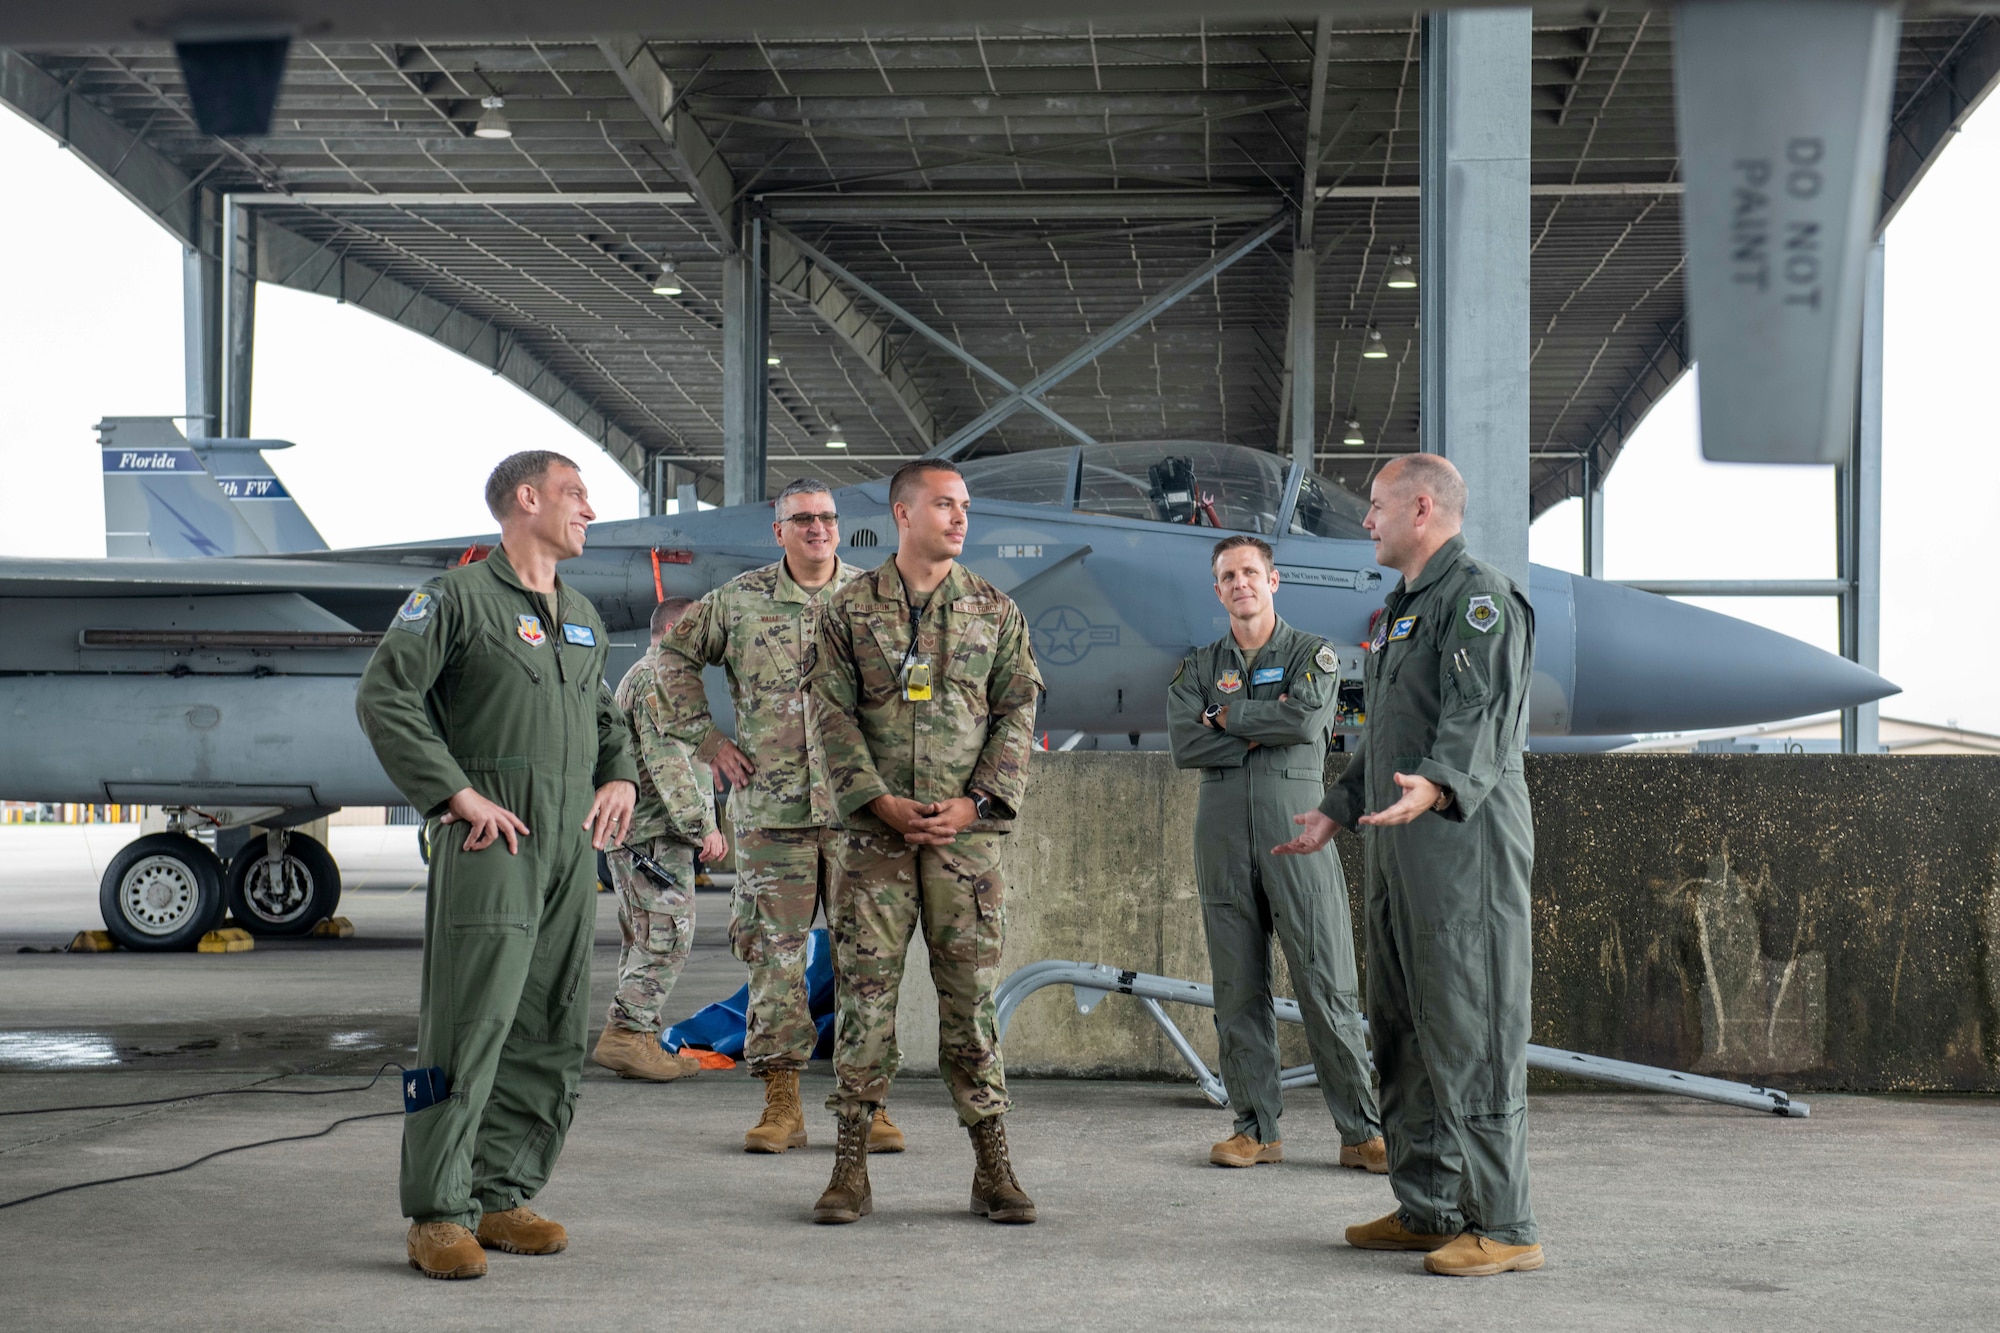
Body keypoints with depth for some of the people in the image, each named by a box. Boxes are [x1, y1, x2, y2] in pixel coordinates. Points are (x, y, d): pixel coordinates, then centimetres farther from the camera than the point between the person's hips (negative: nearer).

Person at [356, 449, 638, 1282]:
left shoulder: (584, 618, 20)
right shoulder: (456, 598, -3)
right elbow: (384, 696, -10)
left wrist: (621, 778, 10)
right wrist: (459, 794, -15)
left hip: (573, 841, 8)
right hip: (492, 839, -7)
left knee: (549, 1032, 7)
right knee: (469, 1025, -10)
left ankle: (502, 1197, 15)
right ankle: (438, 1215, -6)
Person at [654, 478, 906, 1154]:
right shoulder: (740, 600, 5)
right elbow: (675, 653, 17)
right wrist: (705, 736, 9)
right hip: (770, 808, 0)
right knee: (774, 953, 1)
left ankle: (872, 1103, 7)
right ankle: (782, 1106, 8)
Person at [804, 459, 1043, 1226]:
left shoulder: (995, 610, 9)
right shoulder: (850, 610, 6)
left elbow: (1018, 713, 5)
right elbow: (835, 714, 1)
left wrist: (973, 802, -7)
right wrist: (883, 802, -11)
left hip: (967, 831, 1)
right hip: (875, 832, -1)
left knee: (972, 993, 2)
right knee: (864, 994, 0)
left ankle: (992, 1168, 9)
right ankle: (851, 1170, 6)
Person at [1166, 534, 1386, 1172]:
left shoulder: (1314, 653, 7)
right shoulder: (1198, 666, 14)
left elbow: (1307, 719, -12)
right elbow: (1184, 745, -2)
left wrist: (1229, 716, -2)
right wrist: (1266, 730, -6)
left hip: (1295, 827, -3)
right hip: (1222, 829, 3)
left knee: (1327, 986, -6)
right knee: (1238, 988, 4)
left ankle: (1361, 1131, -1)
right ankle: (1256, 1129, 11)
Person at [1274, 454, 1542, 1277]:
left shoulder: (1481, 597, -10)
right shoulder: (1404, 609, 23)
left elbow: (1482, 715, -25)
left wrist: (1437, 785, -42)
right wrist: (1335, 811, 34)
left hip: (1464, 844, -10)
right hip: (1399, 848, 10)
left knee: (1470, 1032, -10)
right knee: (1402, 1031, 12)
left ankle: (1503, 1225, -6)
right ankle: (1428, 1210, 20)